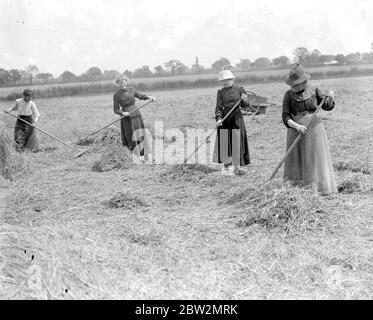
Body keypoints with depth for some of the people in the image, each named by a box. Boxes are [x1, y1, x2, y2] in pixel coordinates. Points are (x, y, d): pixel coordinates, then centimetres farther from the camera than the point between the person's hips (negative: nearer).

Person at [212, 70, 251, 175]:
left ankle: (235, 166, 10)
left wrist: (245, 100, -21)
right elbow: (218, 107, 1)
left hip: (236, 119, -1)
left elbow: (245, 105, 2)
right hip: (224, 119, 1)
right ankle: (226, 165, 11)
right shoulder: (220, 92, 6)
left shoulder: (239, 89, 4)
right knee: (224, 142, 0)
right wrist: (218, 118, -15)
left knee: (236, 142, 0)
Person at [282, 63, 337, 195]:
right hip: (296, 130, 1)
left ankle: (321, 189, 7)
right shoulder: (289, 95, -3)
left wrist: (330, 97, -10)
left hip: (314, 129, 0)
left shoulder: (314, 91, -2)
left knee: (316, 159, 0)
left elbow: (327, 106, 11)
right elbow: (285, 116, -8)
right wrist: (296, 126, -25)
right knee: (297, 161, 5)